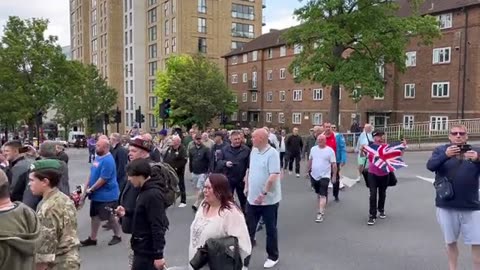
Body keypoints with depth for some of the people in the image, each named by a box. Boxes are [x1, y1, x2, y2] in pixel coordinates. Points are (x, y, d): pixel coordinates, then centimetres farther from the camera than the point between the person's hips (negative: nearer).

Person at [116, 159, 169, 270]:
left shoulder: (153, 195, -23)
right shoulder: (145, 191, 8)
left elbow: (157, 227, -24)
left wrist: (158, 255, -23)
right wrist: (126, 213, 6)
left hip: (147, 250, -10)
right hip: (142, 247, 10)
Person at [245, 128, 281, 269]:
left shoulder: (272, 153, -18)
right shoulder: (253, 151, 6)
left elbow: (274, 176, -24)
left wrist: (264, 194, -24)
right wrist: (247, 187, 14)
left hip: (268, 200, -6)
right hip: (252, 198, 7)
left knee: (271, 229, 9)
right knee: (249, 226, 17)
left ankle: (273, 257, 25)